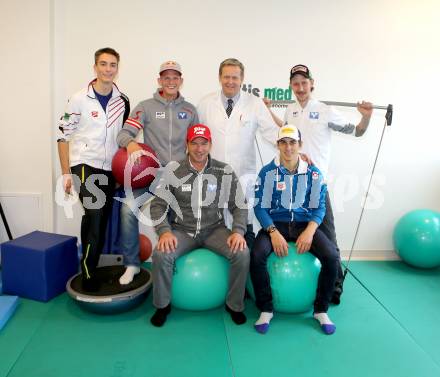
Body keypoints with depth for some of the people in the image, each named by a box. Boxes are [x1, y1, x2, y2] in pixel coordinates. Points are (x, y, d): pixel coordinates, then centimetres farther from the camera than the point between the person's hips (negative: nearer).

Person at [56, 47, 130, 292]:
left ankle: (91, 268, 27)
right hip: (84, 165, -4)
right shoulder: (79, 99, -7)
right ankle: (87, 271, -8)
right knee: (95, 212, -21)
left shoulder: (123, 101, 5)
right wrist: (66, 173, -8)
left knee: (101, 219, 10)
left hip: (110, 169, 4)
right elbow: (63, 135, -4)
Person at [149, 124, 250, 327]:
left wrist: (238, 231, -15)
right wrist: (164, 231, -18)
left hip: (214, 230, 1)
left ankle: (234, 305, 3)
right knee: (161, 254, -27)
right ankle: (162, 306, 2)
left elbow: (240, 206, 1)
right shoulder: (174, 171, -3)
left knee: (242, 253, -24)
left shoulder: (225, 172, -2)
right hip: (183, 230, 0)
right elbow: (158, 204, -2)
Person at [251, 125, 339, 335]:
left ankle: (321, 310, 1)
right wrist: (273, 232, -20)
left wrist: (309, 232, -17)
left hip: (305, 224, 1)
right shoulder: (268, 172, -2)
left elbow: (319, 207, 1)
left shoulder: (313, 173, 3)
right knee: (257, 255, -29)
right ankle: (266, 310, -6)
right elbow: (260, 207, -5)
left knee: (332, 256, -23)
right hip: (275, 223, -1)